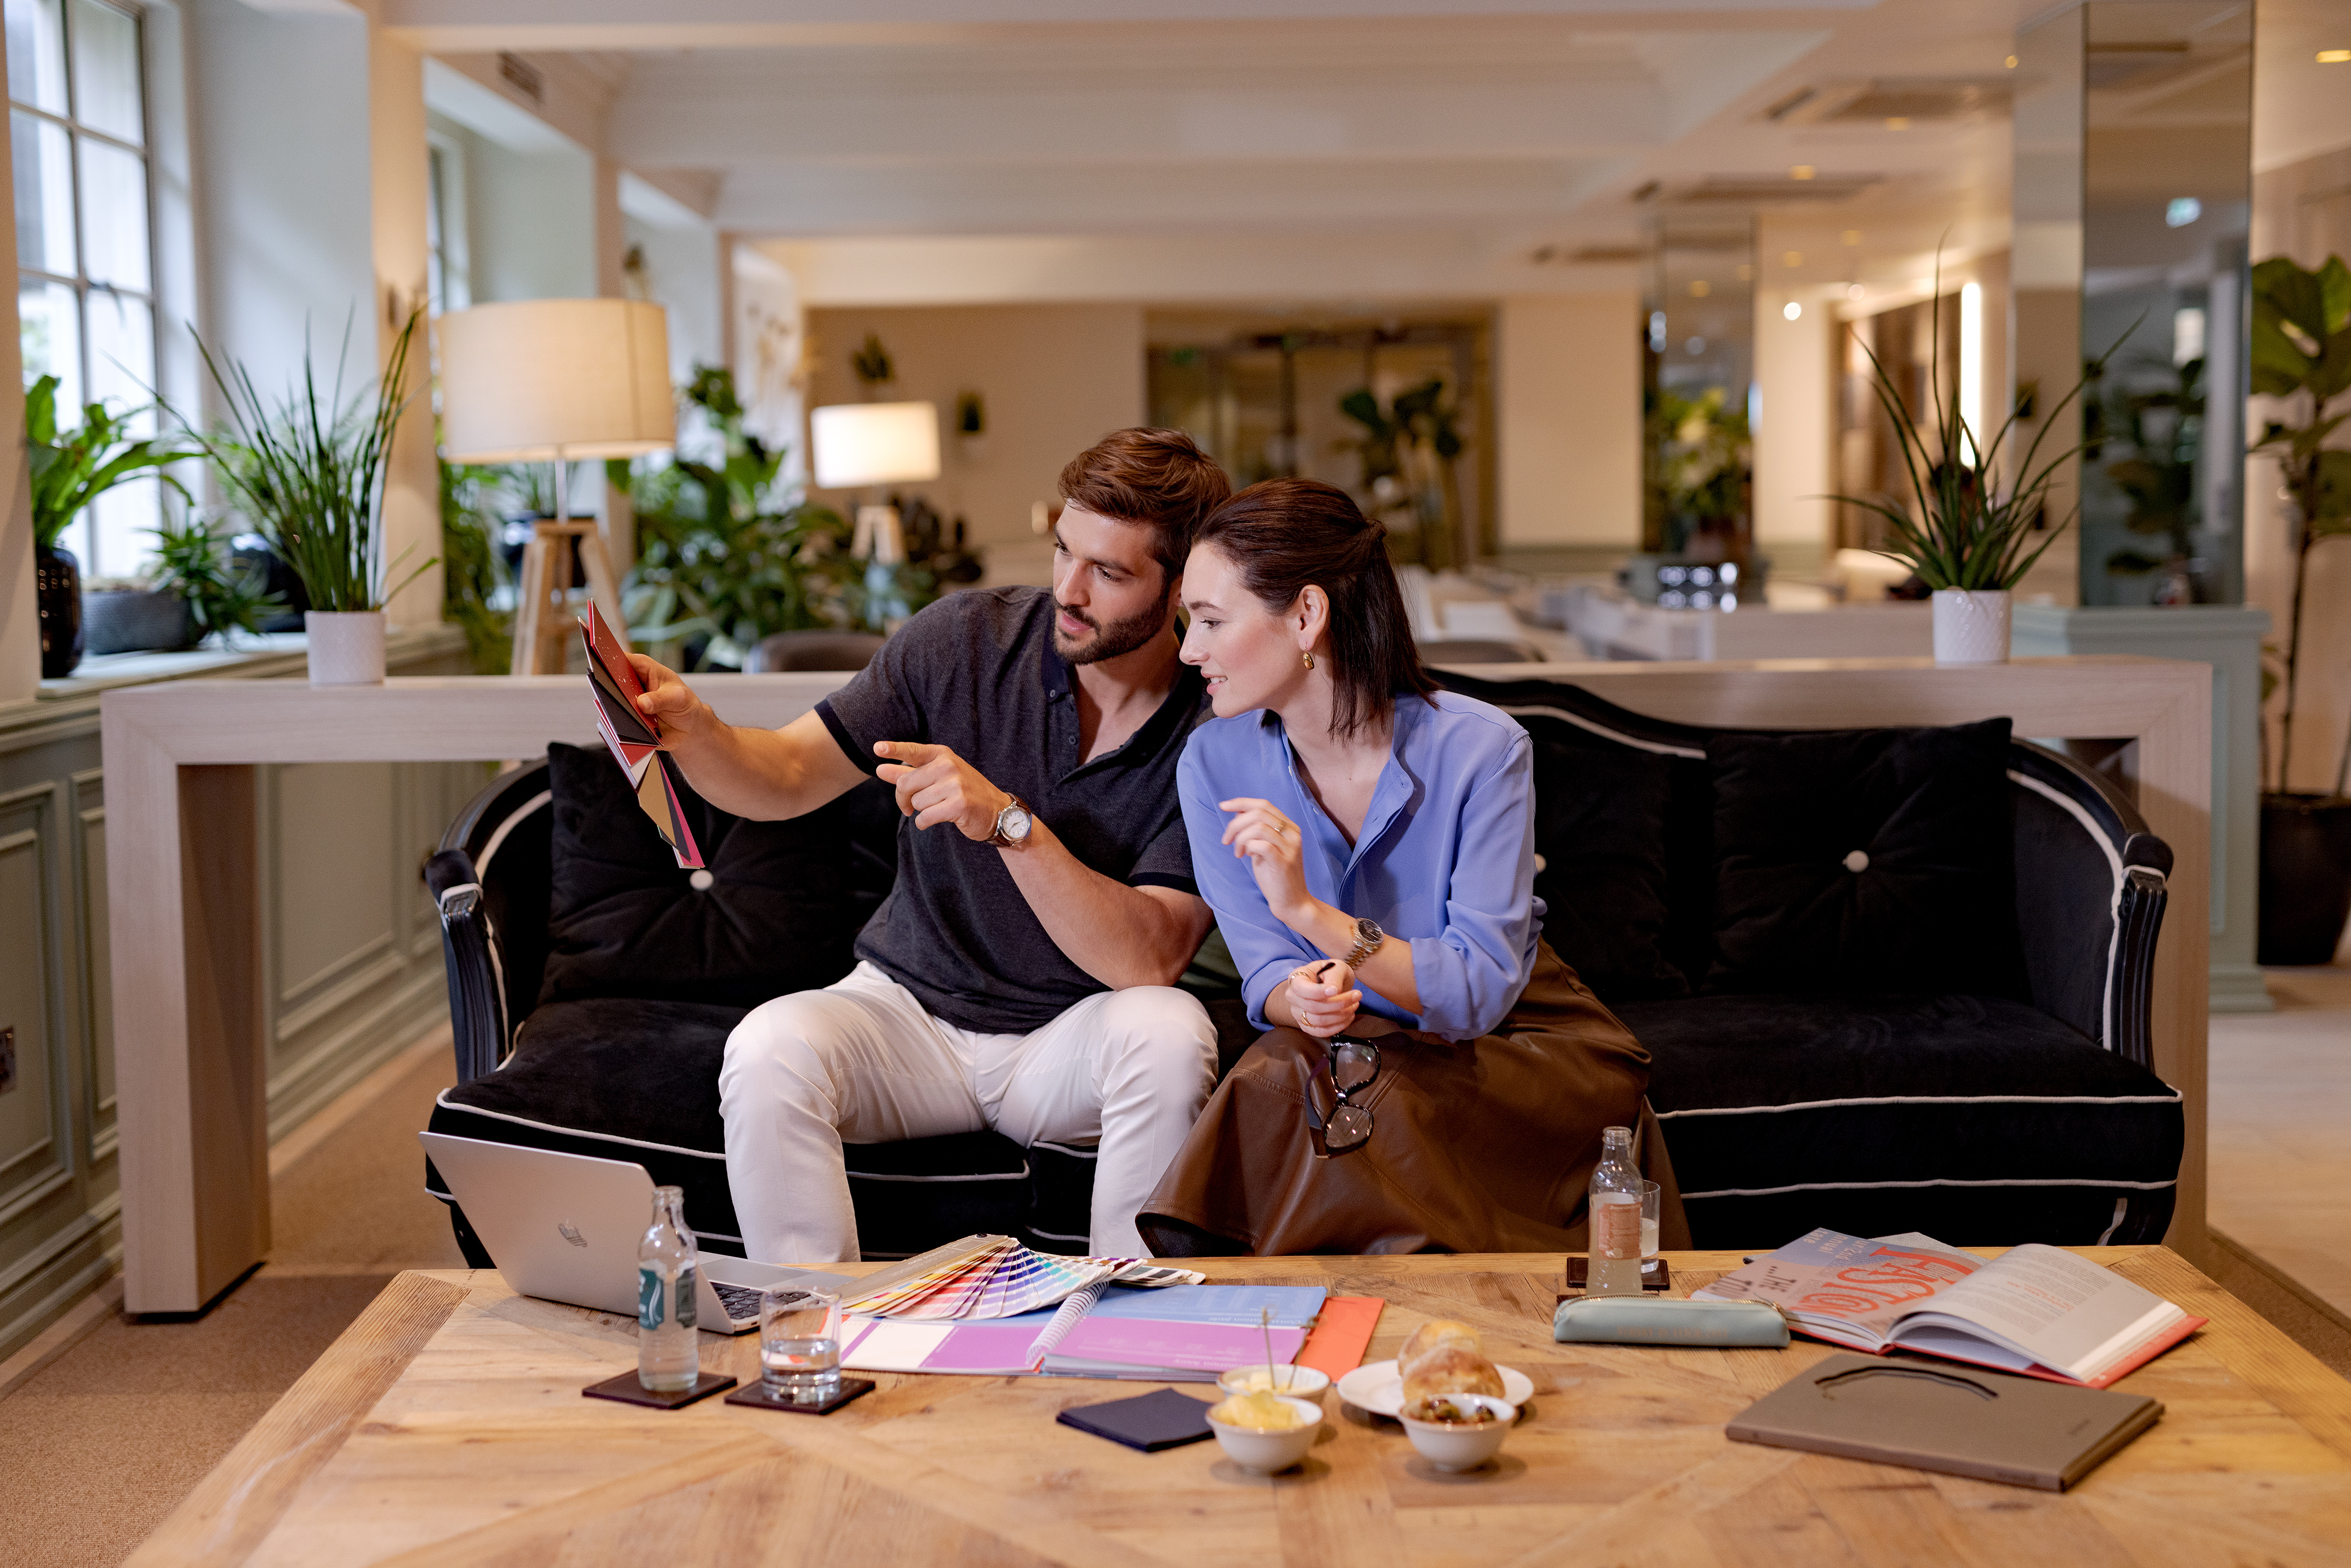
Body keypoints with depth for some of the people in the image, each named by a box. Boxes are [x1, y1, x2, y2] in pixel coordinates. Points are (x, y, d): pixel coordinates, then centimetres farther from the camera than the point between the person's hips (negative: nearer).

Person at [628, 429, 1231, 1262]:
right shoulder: (968, 636, -7)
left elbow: (1148, 959, -23)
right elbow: (788, 774, -2)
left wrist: (1007, 820, -32)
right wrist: (694, 731, -24)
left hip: (1074, 1038, -1)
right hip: (909, 1005, 2)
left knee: (1169, 1033, -34)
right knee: (769, 1048, -28)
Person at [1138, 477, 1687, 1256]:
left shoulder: (1479, 747, -21)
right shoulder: (1213, 764, -9)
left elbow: (1480, 992, -24)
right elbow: (1265, 973, -7)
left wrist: (1309, 912, -38)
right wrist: (1299, 1000, -33)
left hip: (1517, 1045, -3)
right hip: (1344, 1047, 3)